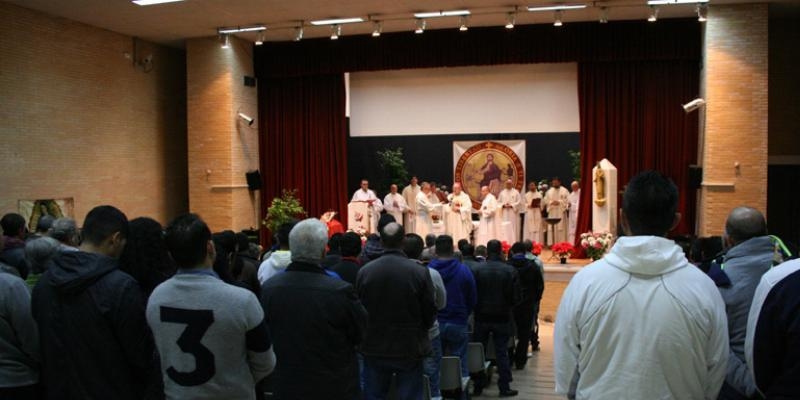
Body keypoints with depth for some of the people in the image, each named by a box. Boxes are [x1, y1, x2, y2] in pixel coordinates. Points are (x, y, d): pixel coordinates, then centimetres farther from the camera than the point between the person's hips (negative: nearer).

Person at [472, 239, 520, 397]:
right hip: (502, 317, 0)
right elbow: (516, 297, -6)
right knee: (502, 353, 8)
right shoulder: (510, 270, -10)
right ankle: (504, 387, 12)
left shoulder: (478, 269, -12)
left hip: (482, 317, 0)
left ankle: (478, 387, 16)